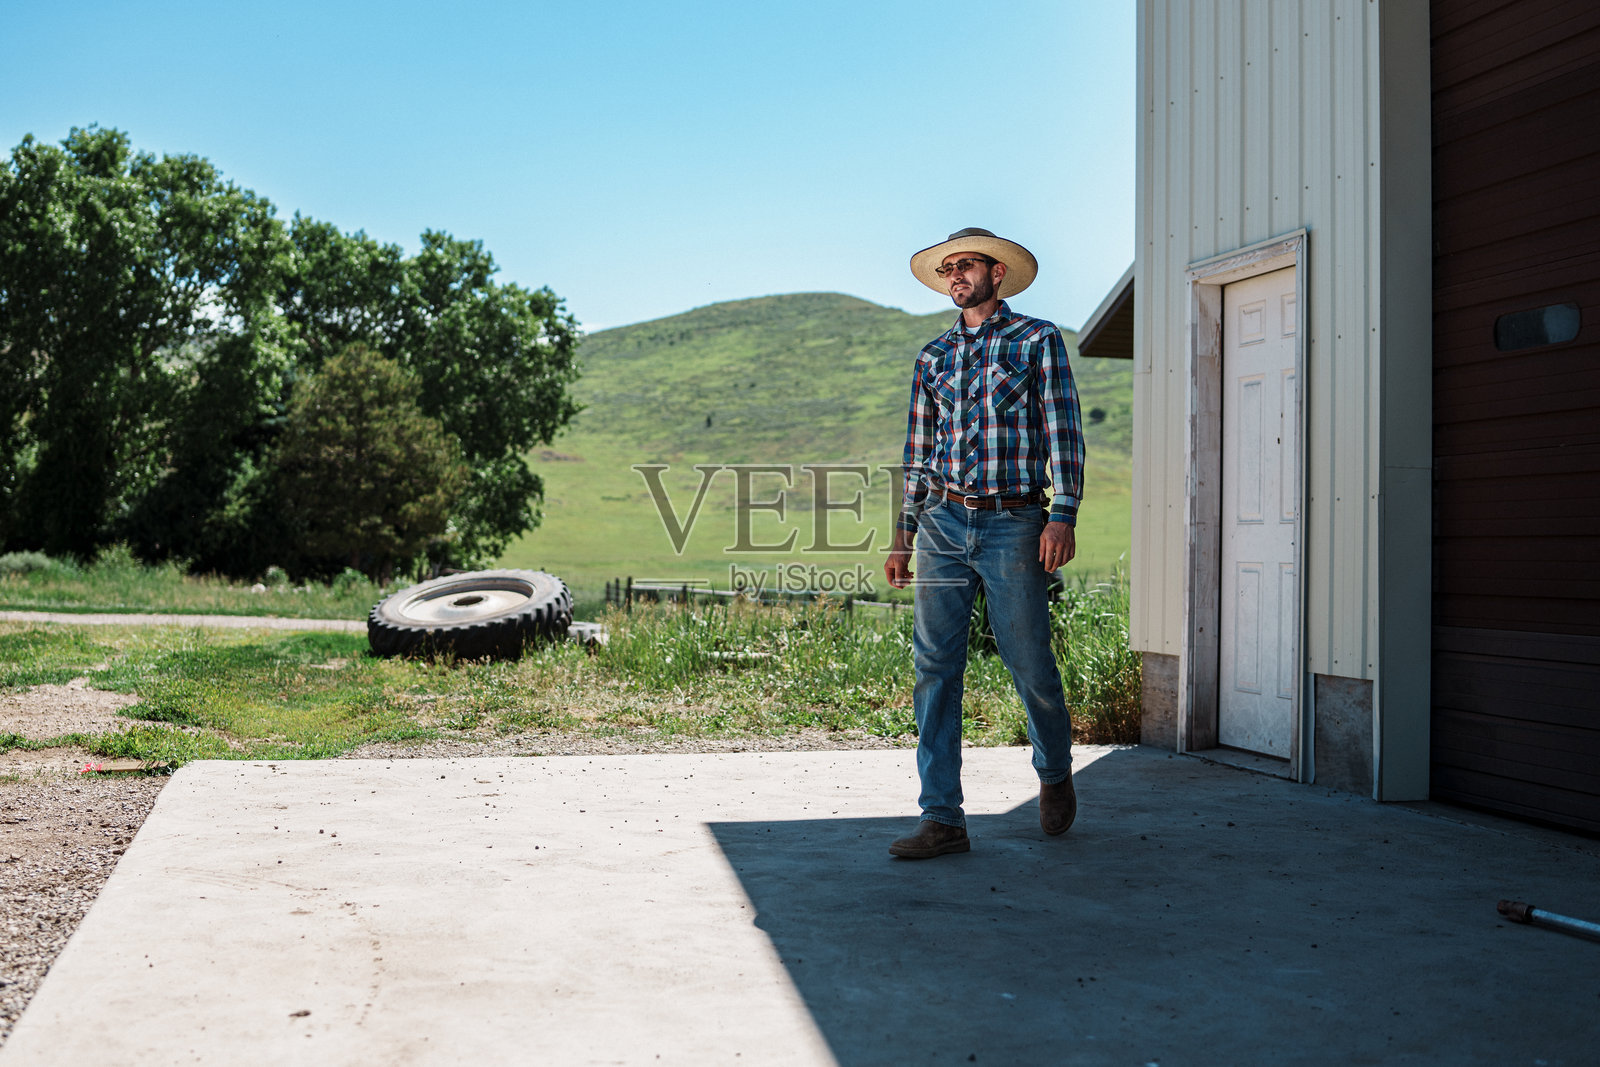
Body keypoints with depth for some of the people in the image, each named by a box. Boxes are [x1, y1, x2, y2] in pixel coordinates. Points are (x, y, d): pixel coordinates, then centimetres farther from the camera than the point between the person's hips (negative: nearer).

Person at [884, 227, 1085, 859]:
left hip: (1013, 523, -4)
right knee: (935, 669, -2)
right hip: (942, 523, 4)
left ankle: (1055, 776, 30)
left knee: (1029, 665, 2)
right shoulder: (933, 357, 16)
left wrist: (1063, 516, -13)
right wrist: (903, 535, 12)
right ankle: (942, 819, 2)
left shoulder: (1037, 340, 5)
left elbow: (1063, 431, -2)